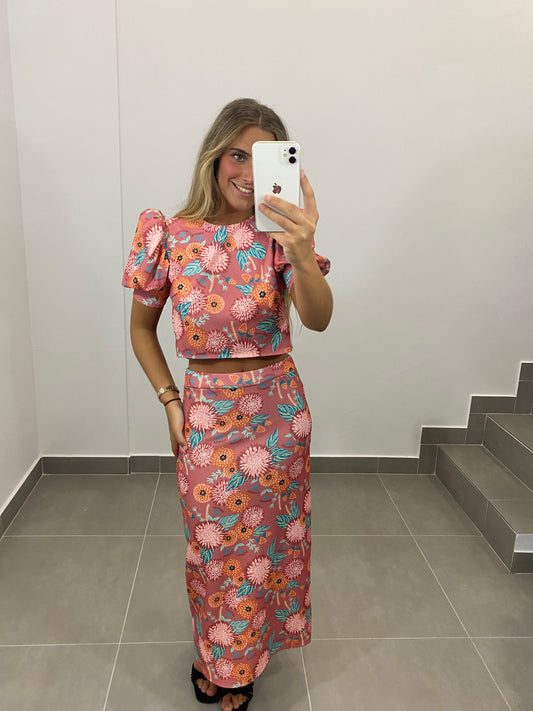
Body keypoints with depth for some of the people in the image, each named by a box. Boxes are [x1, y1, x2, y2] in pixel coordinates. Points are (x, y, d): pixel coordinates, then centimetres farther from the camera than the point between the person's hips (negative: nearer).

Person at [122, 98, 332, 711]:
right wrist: (170, 402, -3)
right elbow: (141, 326, 4)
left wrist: (303, 254, -45)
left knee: (266, 540, 17)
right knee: (214, 544, 15)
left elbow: (318, 318, -25)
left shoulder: (280, 234, -8)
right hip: (205, 412, 0)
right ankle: (214, 650, 46)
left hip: (277, 409, 1)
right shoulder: (171, 235, -7)